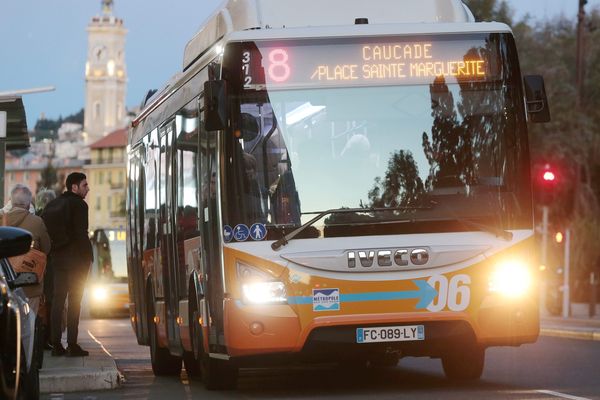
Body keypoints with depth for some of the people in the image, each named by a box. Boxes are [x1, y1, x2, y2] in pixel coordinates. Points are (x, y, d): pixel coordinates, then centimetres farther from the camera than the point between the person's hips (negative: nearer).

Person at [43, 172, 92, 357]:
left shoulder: (52, 205, 12)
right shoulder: (78, 205, -11)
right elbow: (81, 234, -17)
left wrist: (52, 253, 14)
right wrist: (88, 257, -10)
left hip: (58, 257, 7)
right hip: (76, 259, -7)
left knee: (57, 300, 9)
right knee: (74, 300, -4)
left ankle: (56, 344, 8)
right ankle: (72, 345, -7)